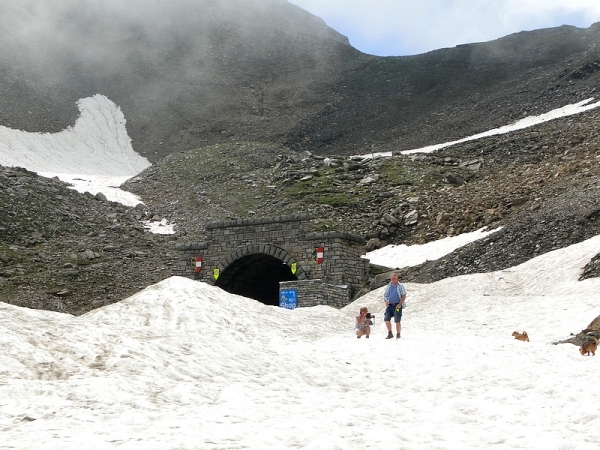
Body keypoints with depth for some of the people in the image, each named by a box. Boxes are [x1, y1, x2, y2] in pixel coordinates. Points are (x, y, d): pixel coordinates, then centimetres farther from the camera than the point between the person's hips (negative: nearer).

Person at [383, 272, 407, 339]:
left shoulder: (400, 286, 3)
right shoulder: (388, 286, 15)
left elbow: (404, 296, -3)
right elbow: (385, 295, 16)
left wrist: (400, 304, -16)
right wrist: (385, 302, -4)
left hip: (397, 305, -4)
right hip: (389, 305, 4)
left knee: (397, 321, -6)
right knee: (386, 319, -6)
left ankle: (398, 334, 5)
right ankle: (390, 334, 6)